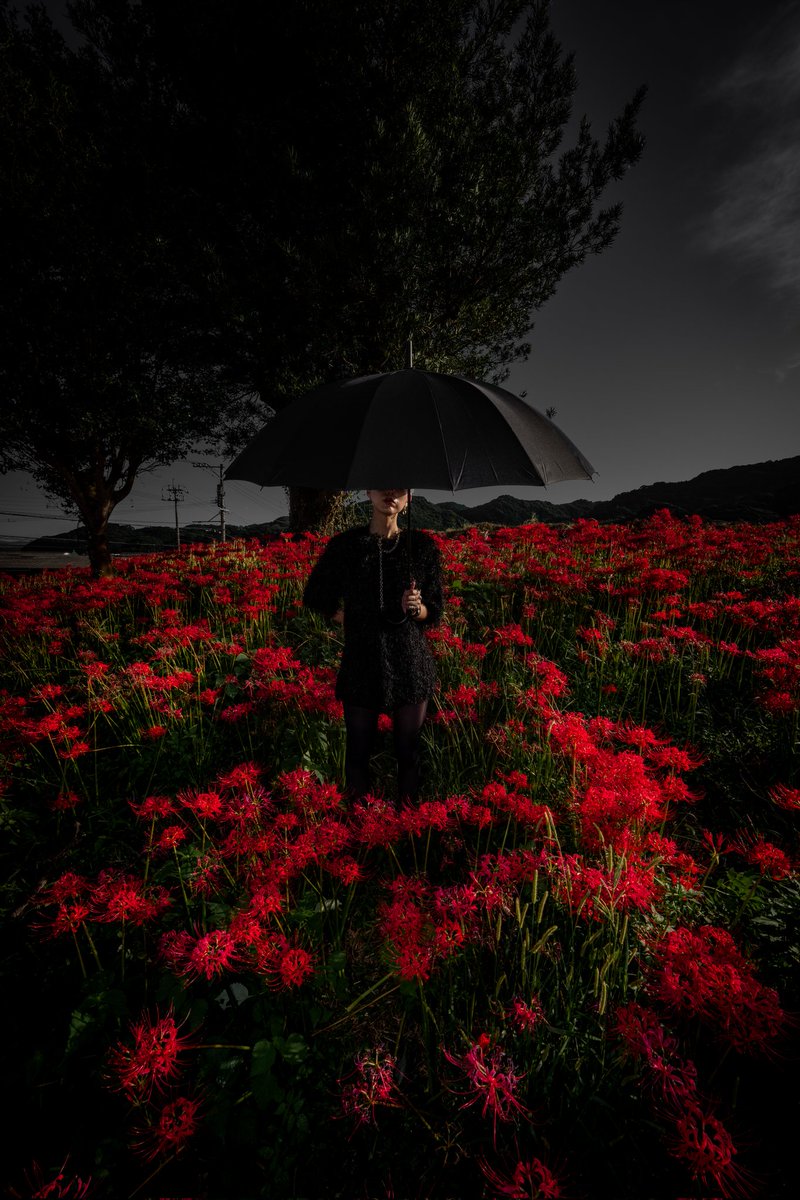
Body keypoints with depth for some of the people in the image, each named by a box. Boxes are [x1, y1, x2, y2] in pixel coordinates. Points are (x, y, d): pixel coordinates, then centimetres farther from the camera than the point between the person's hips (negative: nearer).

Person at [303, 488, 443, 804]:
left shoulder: (422, 545, 0)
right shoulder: (346, 544, -2)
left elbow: (435, 612, 4)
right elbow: (315, 597, 10)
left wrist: (416, 609, -17)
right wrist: (352, 620, -1)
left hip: (410, 663, 1)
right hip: (362, 663, 0)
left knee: (409, 751, 10)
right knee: (359, 749, 10)